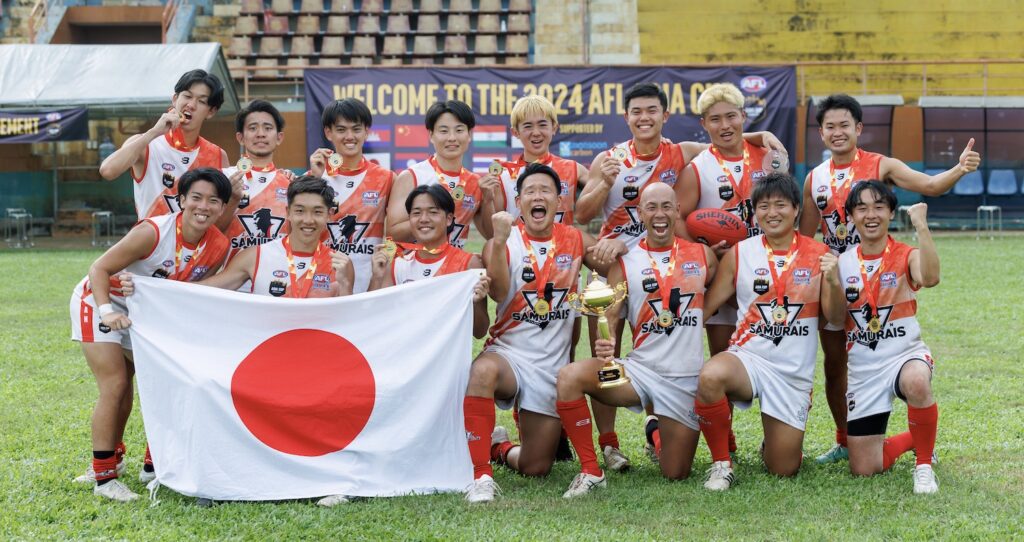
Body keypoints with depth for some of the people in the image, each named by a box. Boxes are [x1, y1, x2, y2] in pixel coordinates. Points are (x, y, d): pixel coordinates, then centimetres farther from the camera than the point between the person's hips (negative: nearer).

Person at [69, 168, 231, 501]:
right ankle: (104, 477, -6)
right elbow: (99, 268, -28)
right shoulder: (153, 232, -33)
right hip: (99, 301, -6)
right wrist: (107, 311, -40)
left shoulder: (218, 246, -16)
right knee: (115, 385, -13)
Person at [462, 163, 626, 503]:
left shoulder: (574, 240, 5)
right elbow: (499, 292, -21)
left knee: (536, 469, 7)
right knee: (483, 371, -42)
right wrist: (500, 241, -35)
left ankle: (499, 447, 42)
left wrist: (613, 246, -15)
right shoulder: (502, 242, -5)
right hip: (507, 353, -3)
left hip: (552, 366, 3)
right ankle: (480, 473, -33)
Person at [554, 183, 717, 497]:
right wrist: (604, 345, -29)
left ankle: (658, 434, 40)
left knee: (676, 474, 3)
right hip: (639, 369, -1)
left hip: (686, 379, 1)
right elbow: (609, 316, -8)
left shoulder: (703, 256, 5)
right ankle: (590, 471, -16)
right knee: (569, 377, -29)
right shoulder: (625, 263, 1)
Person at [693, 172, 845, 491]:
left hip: (794, 372, 1)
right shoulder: (738, 254, 0)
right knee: (710, 377, -37)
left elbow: (836, 319, 1)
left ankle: (773, 445, 42)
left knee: (784, 470, 3)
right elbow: (705, 308, 1)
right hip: (747, 357, -1)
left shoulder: (818, 256, 1)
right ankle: (721, 462, -14)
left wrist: (833, 282, -17)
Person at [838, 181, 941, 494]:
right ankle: (914, 440, 35)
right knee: (863, 470, 1)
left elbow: (930, 278, -29)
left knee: (917, 383, -43)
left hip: (905, 355, -3)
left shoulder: (906, 257, -6)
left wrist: (921, 226, -34)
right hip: (863, 370, 3)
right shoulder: (842, 264, 3)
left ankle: (924, 464, -17)